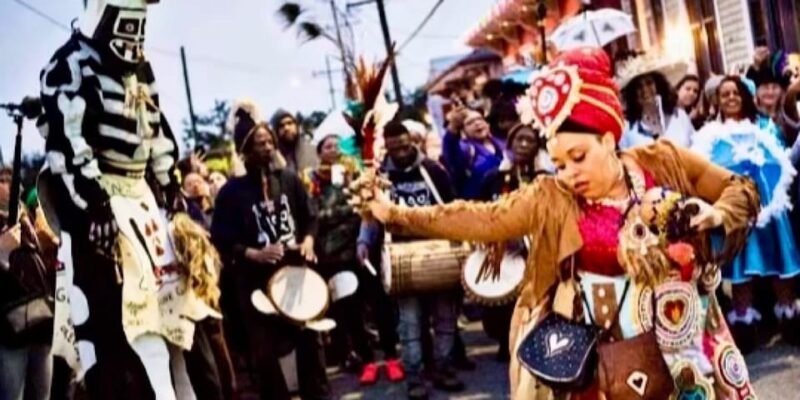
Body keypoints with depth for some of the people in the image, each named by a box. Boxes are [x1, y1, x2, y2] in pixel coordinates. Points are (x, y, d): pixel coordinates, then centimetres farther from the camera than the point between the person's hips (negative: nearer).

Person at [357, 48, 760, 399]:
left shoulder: (665, 162, -3)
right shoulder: (551, 197, -3)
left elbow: (742, 189, 6)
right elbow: (482, 219, -3)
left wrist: (718, 215, -17)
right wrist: (397, 215, -5)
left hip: (680, 334, 1)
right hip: (602, 350, 0)